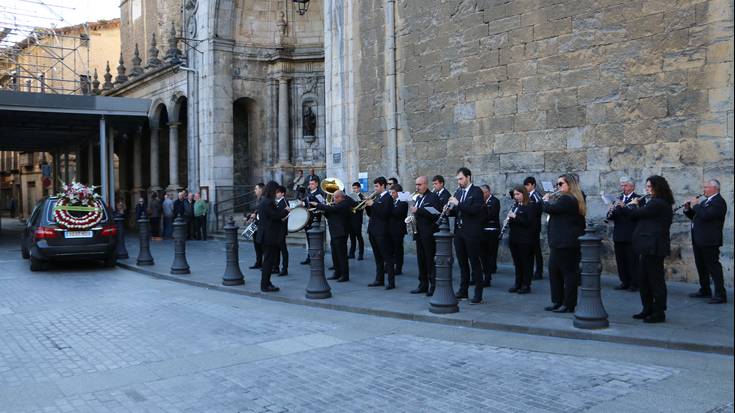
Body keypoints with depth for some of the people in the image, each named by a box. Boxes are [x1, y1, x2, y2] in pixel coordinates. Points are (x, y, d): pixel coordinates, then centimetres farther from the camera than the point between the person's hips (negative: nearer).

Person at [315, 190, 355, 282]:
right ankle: (337, 273, 22)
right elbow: (330, 215, 19)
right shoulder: (336, 205, 17)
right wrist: (324, 211, -1)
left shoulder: (344, 205, -15)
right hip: (334, 234, 10)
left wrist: (318, 205, -19)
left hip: (340, 234, -10)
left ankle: (345, 275, 0)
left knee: (342, 255, -5)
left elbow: (331, 209, -26)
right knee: (335, 255, 13)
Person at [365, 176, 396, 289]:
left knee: (387, 257, -5)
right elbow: (371, 214, 17)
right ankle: (379, 280, 22)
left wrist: (373, 204, -19)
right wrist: (367, 205, 0)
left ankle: (391, 282, -3)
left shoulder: (387, 198, -9)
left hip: (382, 232, -9)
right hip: (373, 231, 9)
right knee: (378, 257, 15)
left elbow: (384, 213, -22)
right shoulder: (377, 198, 16)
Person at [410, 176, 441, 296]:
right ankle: (423, 285, 17)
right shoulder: (418, 198, 17)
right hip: (419, 233, 8)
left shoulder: (433, 197, -9)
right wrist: (413, 219, 3)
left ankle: (434, 287, 0)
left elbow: (435, 214, -20)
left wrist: (418, 210, -22)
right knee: (421, 260, 10)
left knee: (430, 261, -5)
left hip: (429, 234, -8)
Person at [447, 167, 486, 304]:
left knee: (474, 262, -1)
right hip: (459, 232, 7)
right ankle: (463, 291, 22)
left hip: (471, 233, -7)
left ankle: (478, 294, 4)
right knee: (462, 262, 13)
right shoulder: (458, 192, 14)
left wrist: (458, 203, -22)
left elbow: (476, 209, -20)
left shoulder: (477, 191, -7)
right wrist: (449, 210, -4)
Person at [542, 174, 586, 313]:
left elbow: (548, 209, -19)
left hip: (564, 243, -11)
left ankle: (568, 304, 1)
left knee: (568, 273, -4)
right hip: (561, 243, 11)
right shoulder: (575, 200, 17)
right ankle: (557, 301, 20)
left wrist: (546, 199, 0)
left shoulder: (565, 199, -16)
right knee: (554, 271, 14)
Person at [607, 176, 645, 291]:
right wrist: (611, 211, -12)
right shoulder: (618, 199, 16)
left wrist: (624, 207, -25)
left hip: (631, 236, -6)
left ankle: (634, 284, 5)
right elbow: (610, 217, 10)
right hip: (618, 236, 6)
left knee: (633, 261, -2)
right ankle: (624, 282, 18)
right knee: (620, 260, 9)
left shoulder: (639, 199, -2)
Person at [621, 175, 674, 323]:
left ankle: (659, 313, 5)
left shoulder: (657, 203, -16)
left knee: (655, 279, -3)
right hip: (650, 246, 11)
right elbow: (642, 216, 17)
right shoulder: (659, 203, 17)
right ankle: (648, 309, 24)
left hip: (654, 247, -11)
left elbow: (637, 213, -17)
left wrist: (633, 205, 3)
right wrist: (626, 208, 9)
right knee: (643, 278, 15)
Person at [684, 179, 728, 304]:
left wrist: (696, 205, -13)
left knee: (713, 266, -9)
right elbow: (695, 216, 23)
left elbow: (706, 215, -26)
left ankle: (720, 294, -7)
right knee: (701, 266, 15)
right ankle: (705, 291, 24)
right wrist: (688, 209, 6)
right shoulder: (706, 202, 19)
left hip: (709, 241, -10)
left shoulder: (719, 201, -12)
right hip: (699, 241, 10)